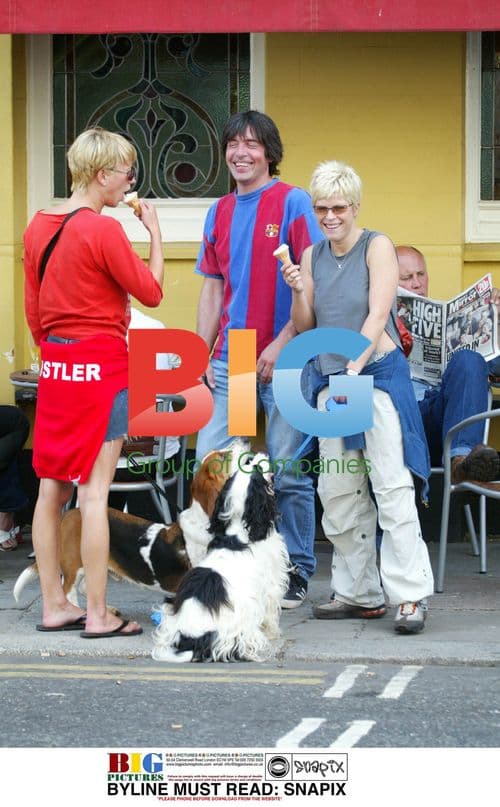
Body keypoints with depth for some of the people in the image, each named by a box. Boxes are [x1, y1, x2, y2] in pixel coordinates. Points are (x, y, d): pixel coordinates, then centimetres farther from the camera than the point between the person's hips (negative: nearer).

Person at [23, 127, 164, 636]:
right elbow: (152, 292, -9)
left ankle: (53, 605, 16)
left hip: (54, 365, 8)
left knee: (52, 489, 10)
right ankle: (98, 615, 0)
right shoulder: (103, 230, -15)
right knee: (95, 491, -4)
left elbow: (32, 308, 13)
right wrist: (154, 232, 0)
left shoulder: (38, 226, 8)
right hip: (101, 365, -7)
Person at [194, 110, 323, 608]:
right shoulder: (220, 212, 13)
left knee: (289, 472, 1)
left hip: (283, 359, -5)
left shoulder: (293, 203, -4)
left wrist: (281, 343, -16)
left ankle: (296, 569, 12)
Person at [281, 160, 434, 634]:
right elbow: (304, 329, 12)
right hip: (330, 378, 6)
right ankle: (359, 593, 15)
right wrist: (297, 292, -7)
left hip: (378, 373, -6)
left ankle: (410, 595, -13)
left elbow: (377, 316, -12)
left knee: (391, 485, -12)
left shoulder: (377, 247, -4)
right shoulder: (313, 257, 11)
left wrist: (353, 369, -23)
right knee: (337, 492, 6)